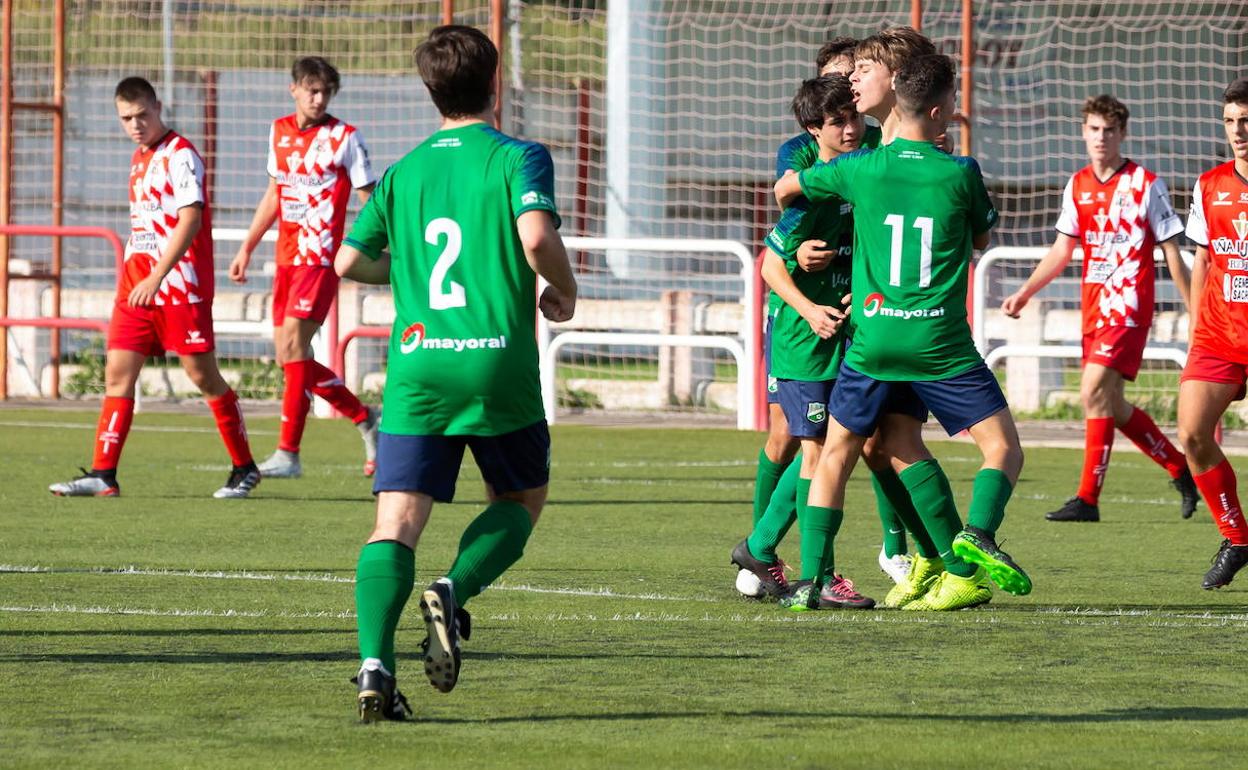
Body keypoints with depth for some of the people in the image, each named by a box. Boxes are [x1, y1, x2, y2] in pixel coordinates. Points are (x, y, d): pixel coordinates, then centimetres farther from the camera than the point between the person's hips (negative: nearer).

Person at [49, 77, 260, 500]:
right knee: (117, 373, 0)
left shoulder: (180, 155, -11)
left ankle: (244, 469, 11)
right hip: (138, 286, 8)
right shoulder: (140, 158, 16)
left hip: (180, 284, -8)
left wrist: (156, 277, -26)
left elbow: (189, 220, -20)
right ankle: (102, 475, -1)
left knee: (203, 376, -2)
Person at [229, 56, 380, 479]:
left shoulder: (345, 138, -5)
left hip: (320, 257, -7)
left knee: (293, 343, -18)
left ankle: (288, 453, -18)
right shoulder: (279, 132, 13)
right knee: (290, 357, 6)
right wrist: (247, 248, 24)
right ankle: (364, 417, 25)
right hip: (286, 257, 7)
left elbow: (369, 200, -4)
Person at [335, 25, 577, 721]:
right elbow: (537, 236, -16)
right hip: (498, 363, -3)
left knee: (397, 521, -2)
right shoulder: (517, 157, 0)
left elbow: (349, 260, 11)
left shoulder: (403, 173, 13)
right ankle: (454, 593, -8)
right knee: (522, 499, 19)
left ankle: (376, 664, -21)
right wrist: (564, 292, 3)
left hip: (417, 364, 3)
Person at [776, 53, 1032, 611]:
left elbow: (786, 188, 16)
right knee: (1003, 448, 5)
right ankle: (977, 537, -20)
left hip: (872, 340, 2)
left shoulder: (860, 168, 0)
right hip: (942, 344, -2)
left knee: (836, 455, 15)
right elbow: (981, 237, 12)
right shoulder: (960, 173, -7)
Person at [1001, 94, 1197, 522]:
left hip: (1128, 306, -7)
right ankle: (1181, 470, 27)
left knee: (1095, 392, -17)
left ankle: (1088, 499, -15)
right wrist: (1024, 293, 7)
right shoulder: (1078, 186, 11)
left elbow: (1172, 253, -1)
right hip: (1094, 307, 7)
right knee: (1111, 405, 9)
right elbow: (1061, 251, 17)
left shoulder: (1146, 185, -4)